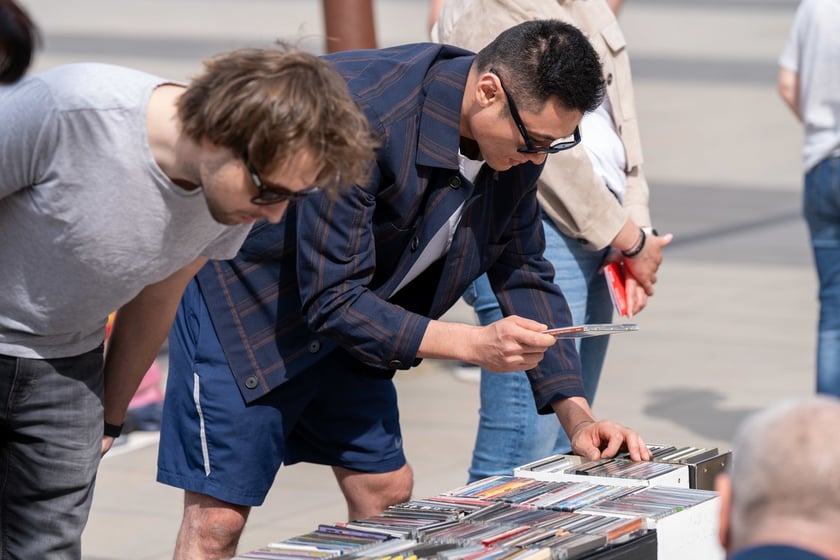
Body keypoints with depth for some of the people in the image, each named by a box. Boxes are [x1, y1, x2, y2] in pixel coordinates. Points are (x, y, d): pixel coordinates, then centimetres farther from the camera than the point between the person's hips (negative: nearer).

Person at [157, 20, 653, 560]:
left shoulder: (518, 139, -10)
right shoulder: (361, 116, -35)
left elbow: (525, 273, 2)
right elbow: (332, 301, -31)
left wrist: (577, 414, -7)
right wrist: (475, 343, -36)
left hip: (345, 309, 8)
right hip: (245, 297, -8)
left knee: (387, 492, 7)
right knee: (218, 516, -10)